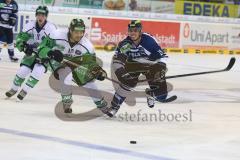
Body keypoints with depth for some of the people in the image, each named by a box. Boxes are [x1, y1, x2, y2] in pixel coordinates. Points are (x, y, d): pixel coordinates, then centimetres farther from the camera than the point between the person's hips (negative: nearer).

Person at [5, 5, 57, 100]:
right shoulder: (30, 25, -7)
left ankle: (24, 91, -11)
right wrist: (23, 47, -22)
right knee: (23, 70, -8)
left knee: (38, 71, -23)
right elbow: (20, 38, -3)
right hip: (31, 53, 3)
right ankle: (14, 89, 15)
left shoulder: (51, 28, -18)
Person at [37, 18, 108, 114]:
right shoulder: (58, 37, -29)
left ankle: (103, 106, 21)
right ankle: (66, 103, -19)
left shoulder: (87, 45, -21)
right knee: (66, 75, -33)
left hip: (76, 63, 3)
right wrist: (50, 53, -46)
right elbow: (41, 49, -25)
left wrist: (99, 71, -36)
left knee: (89, 82, -1)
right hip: (58, 63, -3)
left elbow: (91, 63, -15)